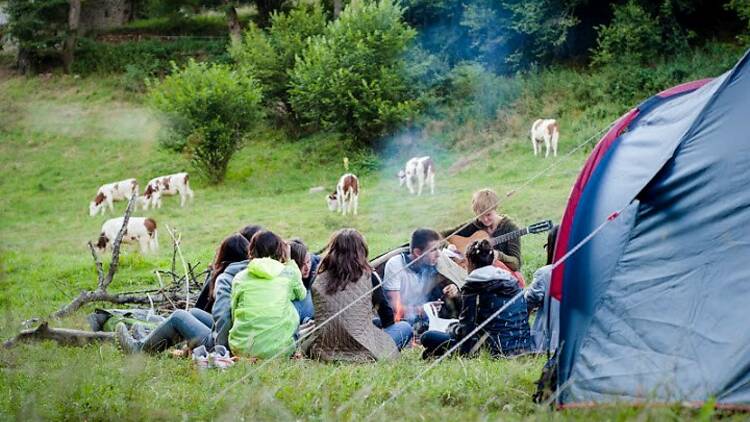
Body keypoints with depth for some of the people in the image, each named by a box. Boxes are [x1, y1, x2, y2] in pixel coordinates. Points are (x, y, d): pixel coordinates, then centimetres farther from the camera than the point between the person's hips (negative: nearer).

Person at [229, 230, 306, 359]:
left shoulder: (239, 278, 8)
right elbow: (301, 295, 26)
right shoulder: (290, 273, 5)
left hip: (241, 348, 2)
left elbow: (234, 314, 15)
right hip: (276, 350, -2)